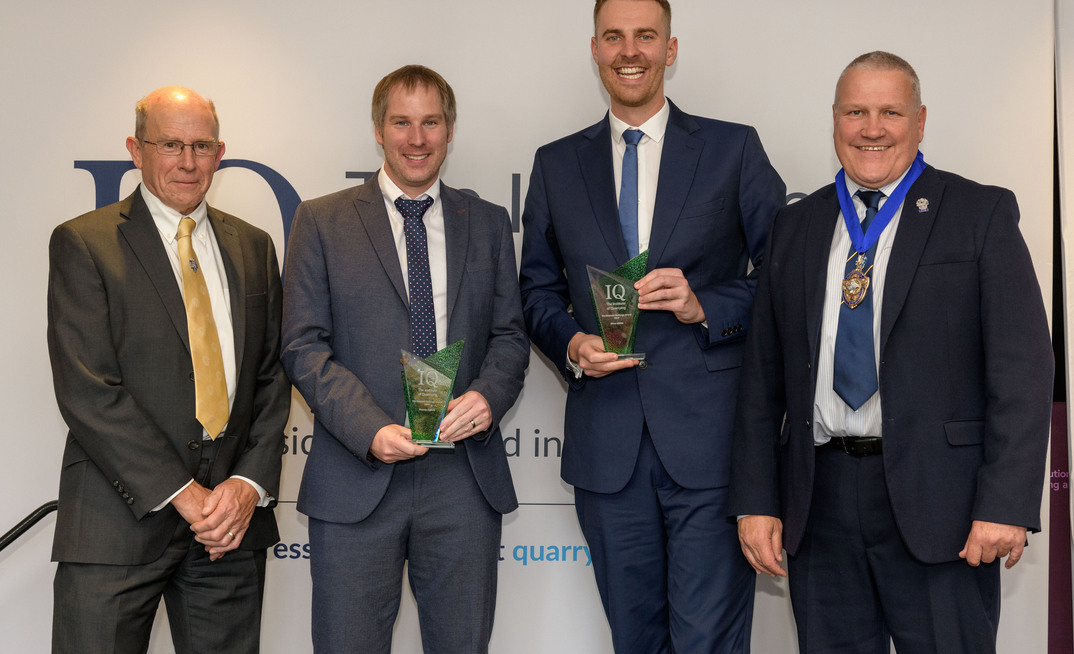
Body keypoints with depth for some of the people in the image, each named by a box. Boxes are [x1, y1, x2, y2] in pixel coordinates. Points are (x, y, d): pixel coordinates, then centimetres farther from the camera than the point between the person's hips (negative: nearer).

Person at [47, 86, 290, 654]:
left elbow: (272, 376, 11)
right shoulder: (82, 244, -2)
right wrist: (182, 494, -13)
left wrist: (250, 483, -4)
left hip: (233, 519, 4)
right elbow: (87, 392, -10)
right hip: (119, 520, -3)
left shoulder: (253, 247, 12)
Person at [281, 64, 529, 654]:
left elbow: (510, 334, 11)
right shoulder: (321, 222, 5)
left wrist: (488, 396, -11)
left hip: (465, 478, 2)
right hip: (357, 479, -2)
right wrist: (369, 429, -16)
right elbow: (304, 346, -2)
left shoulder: (488, 224, 14)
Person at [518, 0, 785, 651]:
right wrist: (570, 344, -4)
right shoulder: (556, 164, 12)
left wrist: (705, 306, -13)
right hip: (606, 444, 3)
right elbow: (539, 290, 16)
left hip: (710, 438, -2)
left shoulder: (735, 149, 5)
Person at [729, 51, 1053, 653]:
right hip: (819, 502, 3)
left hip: (935, 501, -3)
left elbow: (1023, 366, -6)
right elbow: (763, 375, 11)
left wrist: (1006, 506, -14)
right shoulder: (795, 227, 13)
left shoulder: (983, 214, 2)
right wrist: (756, 501, 4)